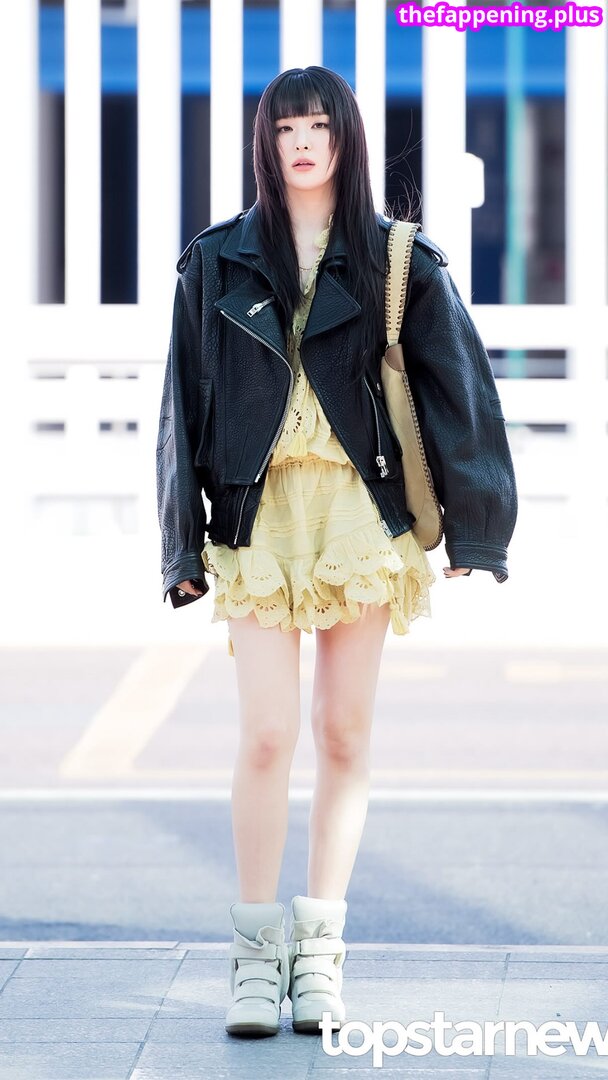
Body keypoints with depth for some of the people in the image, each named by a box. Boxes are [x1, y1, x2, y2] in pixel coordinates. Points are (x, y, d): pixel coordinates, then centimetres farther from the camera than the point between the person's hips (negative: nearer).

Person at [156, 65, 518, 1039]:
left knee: (344, 735, 3)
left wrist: (471, 524, 0)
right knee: (268, 735, -8)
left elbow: (457, 390, 4)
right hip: (260, 512, 0)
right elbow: (185, 407, 7)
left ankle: (320, 951, 10)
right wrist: (184, 545, 4)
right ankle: (257, 949, 0)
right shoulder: (219, 264, 6)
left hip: (362, 511, 1)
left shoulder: (398, 263, 5)